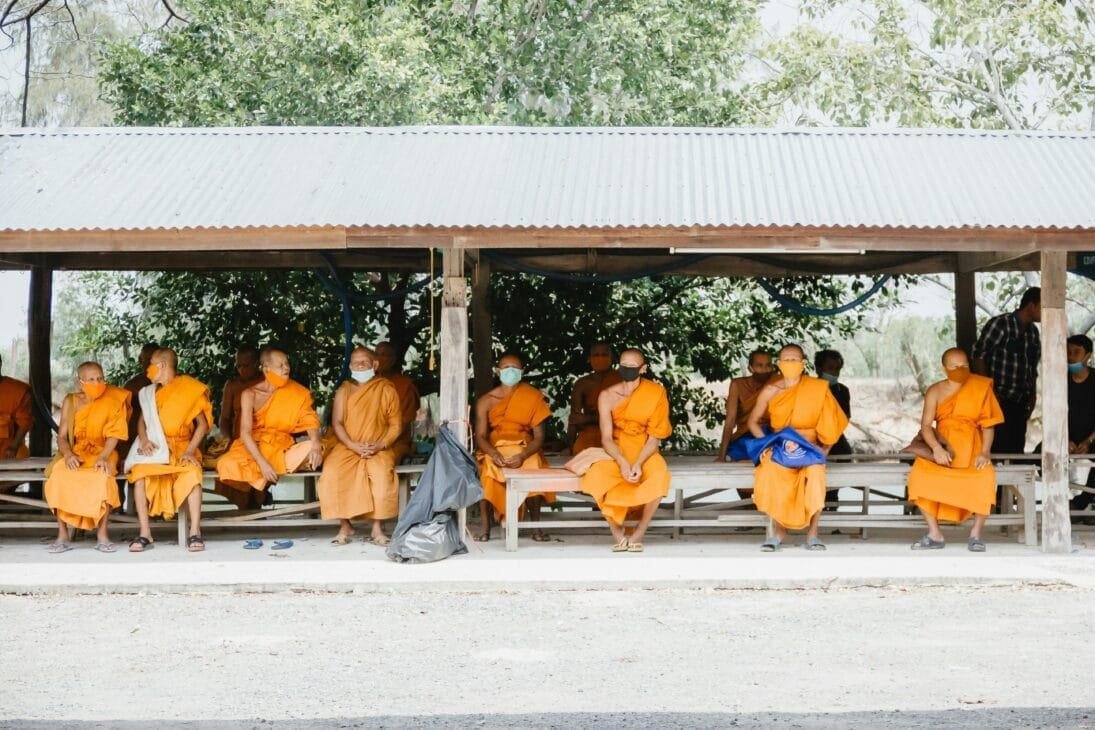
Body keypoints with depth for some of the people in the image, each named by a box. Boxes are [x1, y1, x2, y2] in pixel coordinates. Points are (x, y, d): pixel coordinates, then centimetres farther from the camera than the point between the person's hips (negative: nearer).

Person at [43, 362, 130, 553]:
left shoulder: (113, 400, -1)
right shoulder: (71, 401, 4)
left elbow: (114, 434, -8)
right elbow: (62, 436, 1)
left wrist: (103, 457, -25)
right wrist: (68, 455, -20)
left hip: (102, 452, -2)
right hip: (76, 452, 2)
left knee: (103, 478, -36)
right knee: (58, 475, -31)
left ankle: (102, 535, -24)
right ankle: (62, 536, -24)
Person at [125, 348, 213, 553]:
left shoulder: (189, 390, 4)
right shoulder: (149, 392, 17)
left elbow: (202, 424, 0)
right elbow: (142, 421, 14)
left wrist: (190, 451, -14)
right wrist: (144, 440, -9)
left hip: (182, 447, -3)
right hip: (155, 448, 3)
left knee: (192, 474, -36)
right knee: (139, 473, -31)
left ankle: (195, 532, -34)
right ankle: (145, 534, -29)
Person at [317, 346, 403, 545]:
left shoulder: (386, 389, 6)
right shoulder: (344, 390, 11)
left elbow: (396, 425, 3)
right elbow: (337, 422, 1)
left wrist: (380, 445, -14)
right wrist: (354, 446, -14)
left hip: (378, 449, -2)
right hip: (348, 447, 2)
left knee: (382, 472, -34)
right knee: (331, 472, -28)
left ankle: (378, 527, -22)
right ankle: (345, 525, -15)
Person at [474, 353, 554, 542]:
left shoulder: (533, 397, 2)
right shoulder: (486, 401, 4)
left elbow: (539, 437, -3)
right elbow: (480, 436, -4)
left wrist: (523, 456, -23)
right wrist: (493, 454, -26)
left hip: (525, 450, -1)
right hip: (494, 450, 1)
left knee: (533, 469, -33)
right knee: (484, 471, -32)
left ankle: (536, 526, -21)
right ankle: (485, 527, -22)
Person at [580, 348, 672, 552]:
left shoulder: (656, 393, -6)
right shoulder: (607, 396, -4)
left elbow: (654, 437, -8)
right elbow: (606, 438, -9)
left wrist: (638, 463, -24)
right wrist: (623, 463, -28)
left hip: (646, 454, 0)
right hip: (616, 454, 1)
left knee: (660, 475, -36)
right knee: (596, 476, -33)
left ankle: (639, 533, -19)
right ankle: (617, 532, -15)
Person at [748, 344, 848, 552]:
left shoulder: (817, 388, 0)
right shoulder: (770, 391, 1)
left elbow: (831, 422, 6)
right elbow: (753, 421, 10)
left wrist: (825, 448, -6)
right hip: (779, 449, 0)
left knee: (815, 474, -35)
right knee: (769, 474, -34)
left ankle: (812, 533, -22)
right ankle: (779, 530, -17)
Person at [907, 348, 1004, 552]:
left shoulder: (980, 388, 4)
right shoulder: (936, 391, 4)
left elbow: (987, 425, 0)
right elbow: (926, 425, -5)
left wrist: (984, 452, -16)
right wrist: (936, 448, -25)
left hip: (971, 449, -1)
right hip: (942, 447, 1)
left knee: (985, 476, -33)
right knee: (919, 473, -29)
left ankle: (976, 533, -14)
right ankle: (934, 535, -18)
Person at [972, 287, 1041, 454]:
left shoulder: (1033, 331, 13)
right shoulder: (999, 324, -9)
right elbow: (979, 357, -11)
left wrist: (1032, 396, 12)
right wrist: (990, 391, -14)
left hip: (1020, 403, 7)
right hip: (998, 402, -7)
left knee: (1017, 450, 4)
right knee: (1000, 450, -10)